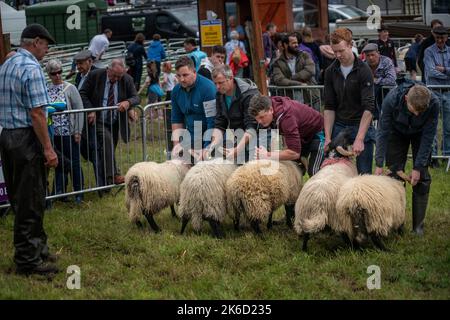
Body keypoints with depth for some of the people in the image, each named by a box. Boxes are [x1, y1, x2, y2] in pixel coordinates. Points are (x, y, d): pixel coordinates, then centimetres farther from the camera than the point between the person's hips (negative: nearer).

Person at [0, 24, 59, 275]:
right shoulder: (31, 68, -14)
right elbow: (36, 113, -19)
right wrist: (48, 149, -17)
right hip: (26, 138, -9)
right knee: (31, 201, -2)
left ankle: (37, 247, 25)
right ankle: (28, 260, 3)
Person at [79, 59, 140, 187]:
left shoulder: (127, 80, -2)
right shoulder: (95, 75, -8)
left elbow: (135, 98, -2)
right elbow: (82, 94, -3)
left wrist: (128, 102, -26)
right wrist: (90, 110, -16)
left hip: (115, 122, 4)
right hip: (99, 121, -4)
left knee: (108, 150, 9)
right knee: (106, 140, -28)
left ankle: (103, 184, 20)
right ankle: (112, 175, -36)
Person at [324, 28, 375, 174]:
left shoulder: (364, 71, -12)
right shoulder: (330, 72, 2)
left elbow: (368, 108, -18)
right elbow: (329, 107, 4)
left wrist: (359, 139, -26)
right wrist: (327, 137, -6)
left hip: (361, 126, -4)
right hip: (339, 127, 4)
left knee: (364, 173, -2)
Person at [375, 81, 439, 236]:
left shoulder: (433, 103, -37)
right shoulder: (391, 99, -38)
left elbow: (428, 136, -26)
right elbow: (383, 132, -26)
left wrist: (418, 167, -26)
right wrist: (379, 164, -27)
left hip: (420, 134, 0)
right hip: (398, 132, 0)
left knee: (422, 178, -6)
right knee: (394, 174, -6)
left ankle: (418, 225, 1)